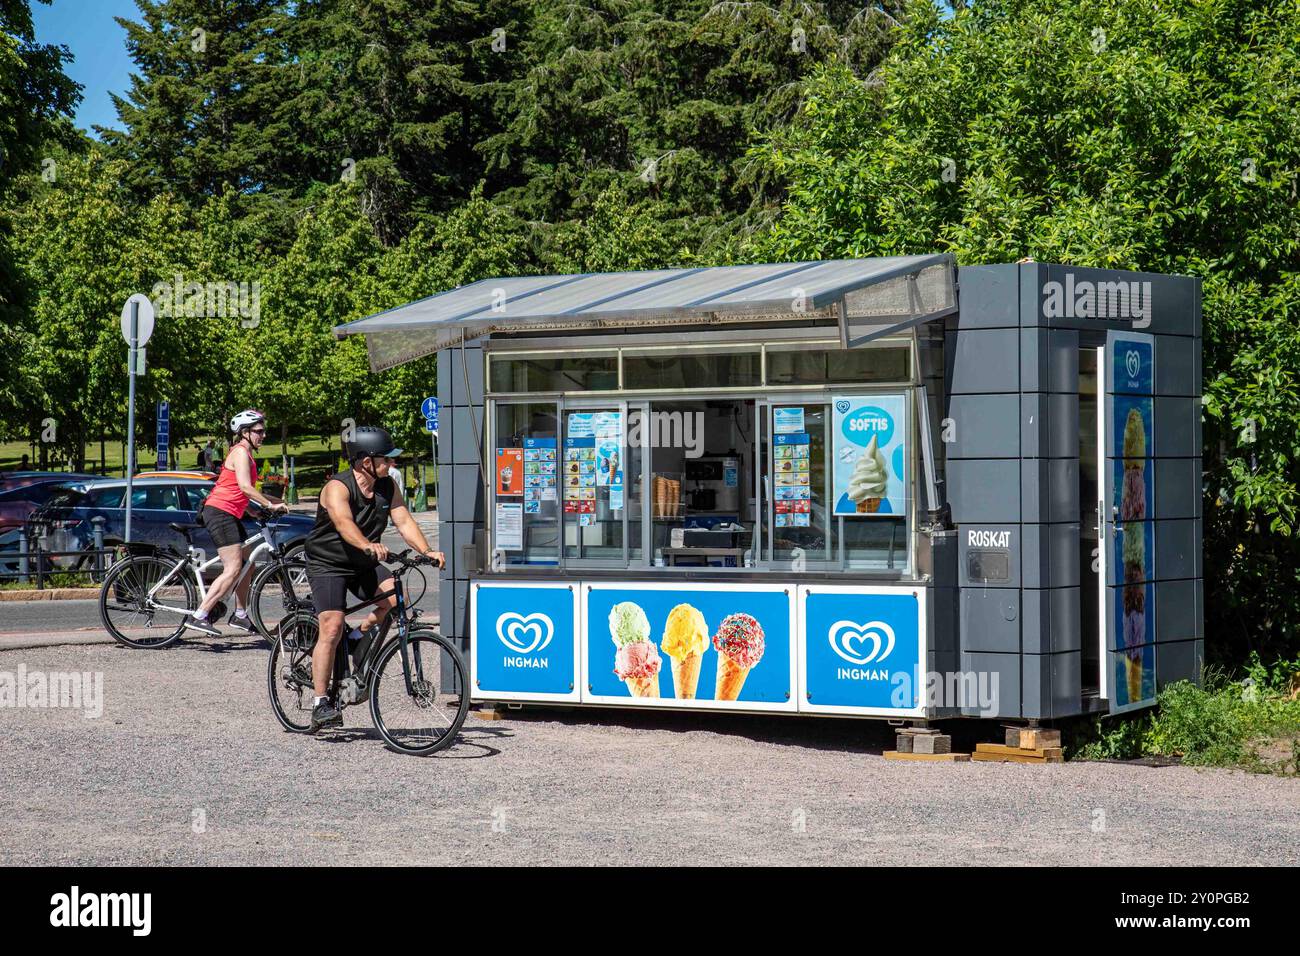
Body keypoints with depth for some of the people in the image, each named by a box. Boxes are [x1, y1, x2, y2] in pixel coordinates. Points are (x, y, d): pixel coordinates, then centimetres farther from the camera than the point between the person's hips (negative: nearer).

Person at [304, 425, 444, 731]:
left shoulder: (387, 487, -3)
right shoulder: (338, 487, -23)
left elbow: (404, 522, -8)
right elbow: (344, 523, -41)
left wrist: (427, 551, -26)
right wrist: (368, 546, -59)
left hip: (364, 566, 6)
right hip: (327, 565, -6)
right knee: (332, 629, -18)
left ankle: (360, 636, 6)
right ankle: (320, 703, -11)